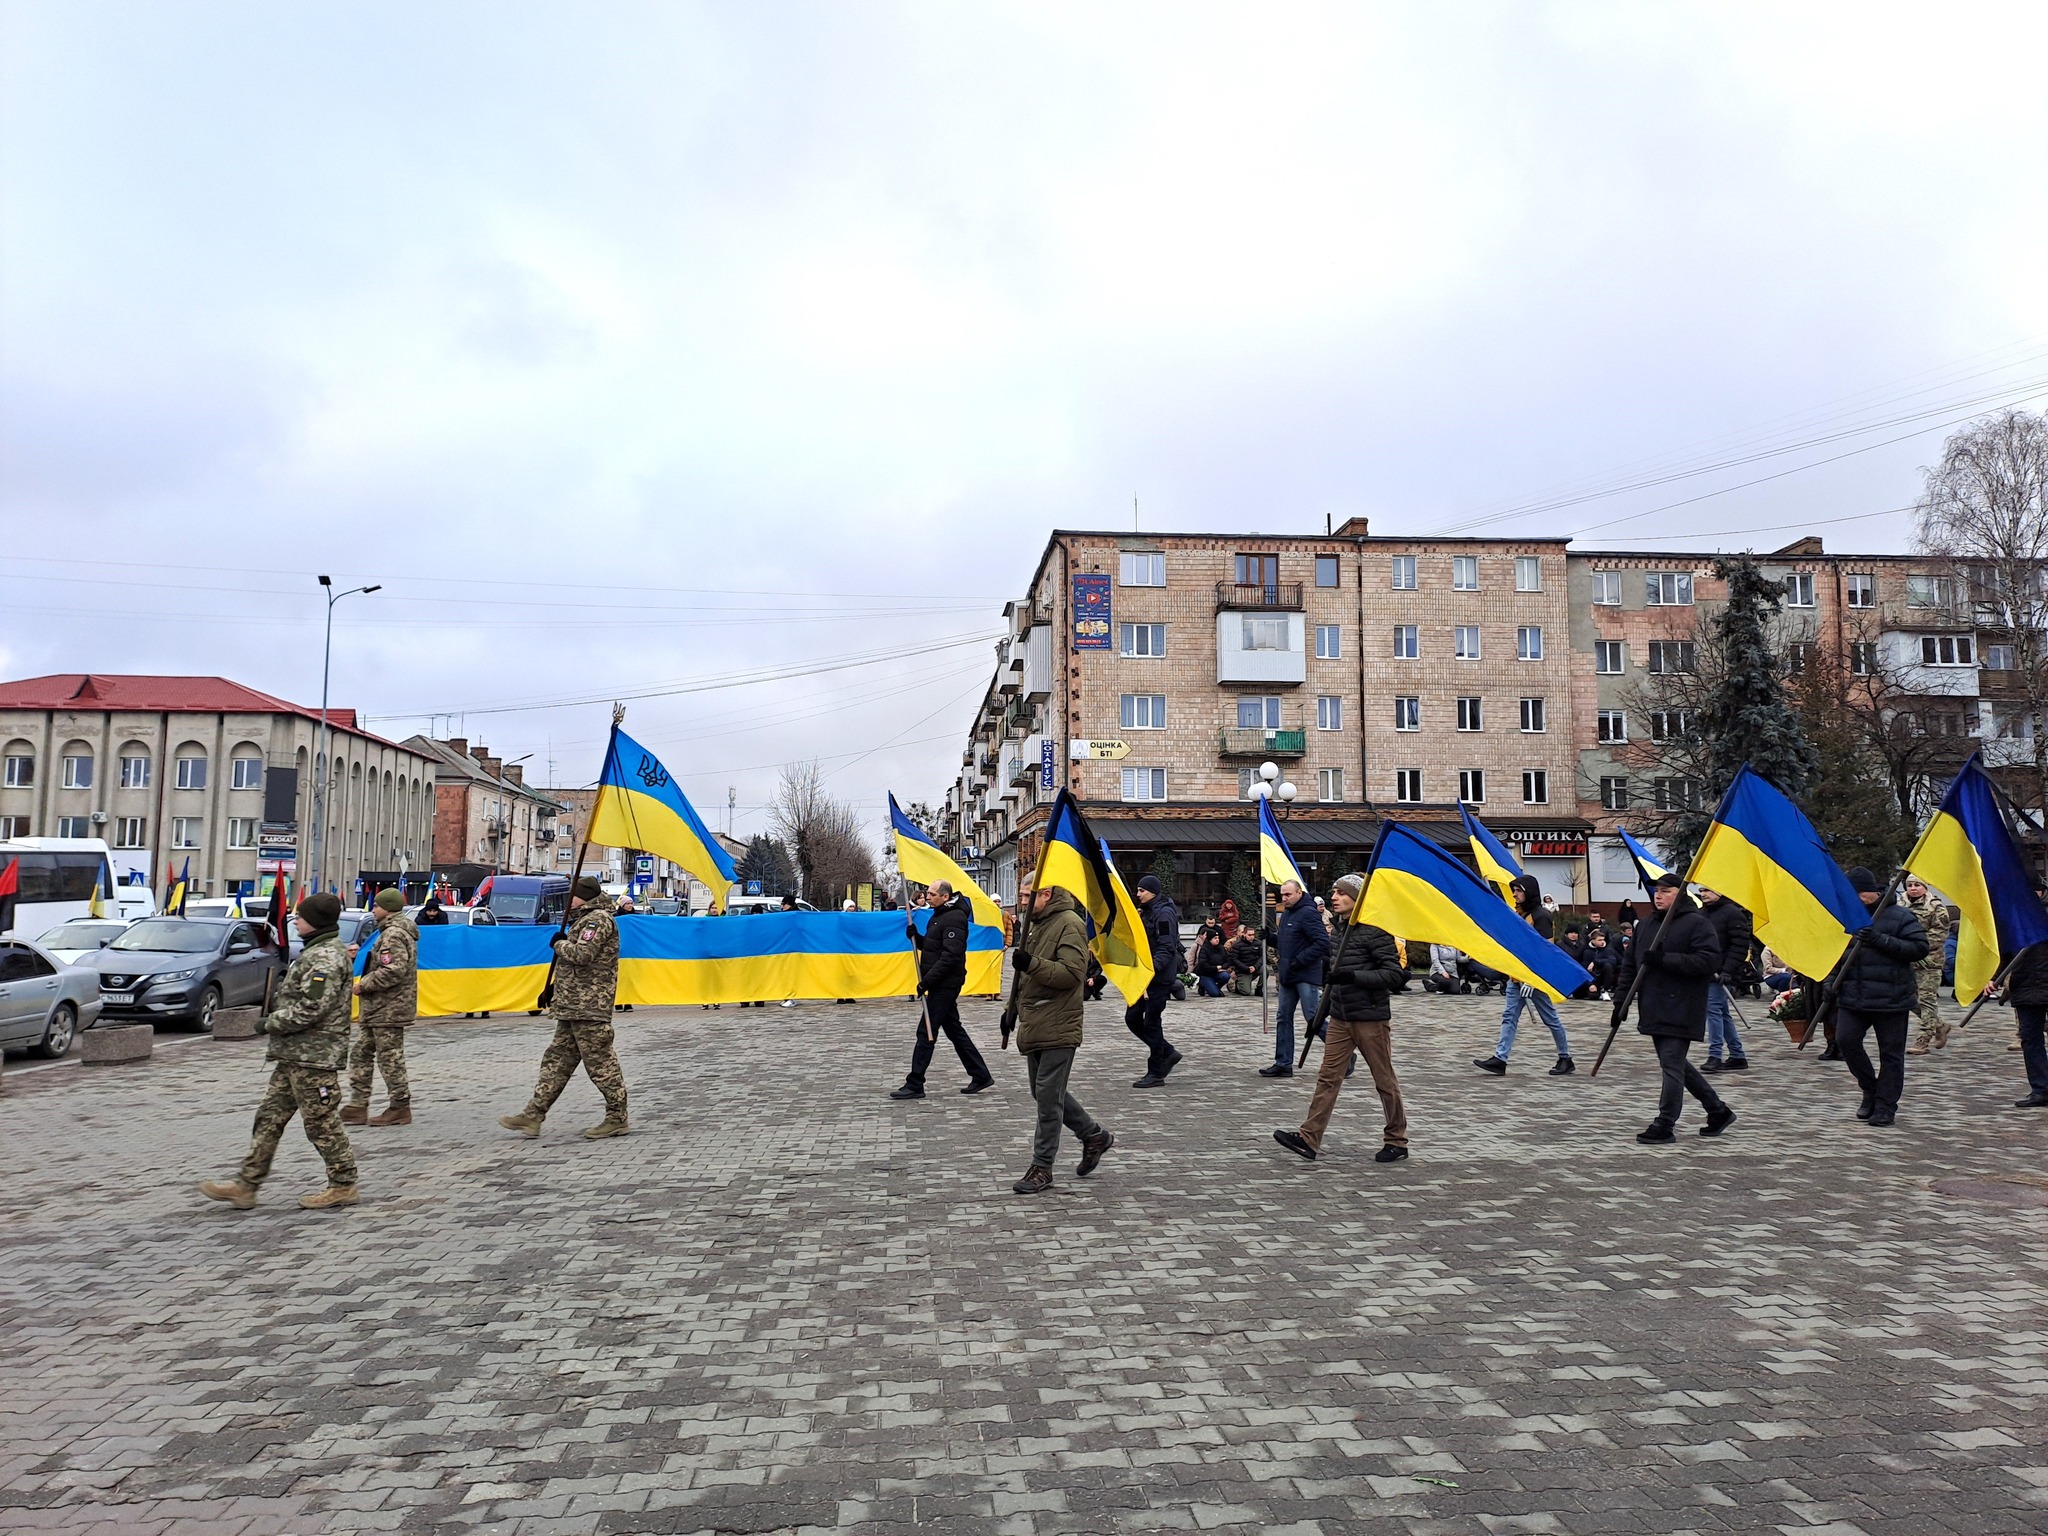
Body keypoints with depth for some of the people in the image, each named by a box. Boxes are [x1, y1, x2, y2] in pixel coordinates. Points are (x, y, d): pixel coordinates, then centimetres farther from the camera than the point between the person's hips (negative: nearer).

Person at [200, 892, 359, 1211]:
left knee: (322, 1122, -3)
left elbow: (311, 1008, -25)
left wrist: (270, 1023, -13)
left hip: (313, 1056, -11)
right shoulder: (316, 951, 16)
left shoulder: (326, 957, -18)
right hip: (295, 1054, 11)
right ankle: (246, 1184, 17)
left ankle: (343, 1186, 7)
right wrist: (274, 1018, 14)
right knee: (270, 1116, 12)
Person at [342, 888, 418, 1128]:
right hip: (378, 1008, 11)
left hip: (388, 1009, -11)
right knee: (360, 1053, 12)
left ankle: (400, 1108, 5)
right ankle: (358, 1106, 16)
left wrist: (363, 985, -18)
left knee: (390, 1058, -4)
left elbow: (393, 971, -28)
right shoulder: (391, 931, 17)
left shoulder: (394, 935, -17)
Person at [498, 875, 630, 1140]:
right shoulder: (586, 920, 23)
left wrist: (559, 943, -6)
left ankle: (617, 1119, 1)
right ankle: (533, 1116, 13)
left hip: (589, 1008, -11)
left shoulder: (598, 919, -11)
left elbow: (581, 955, -24)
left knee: (600, 1063, -6)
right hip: (573, 1008, 11)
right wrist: (555, 988, 20)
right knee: (557, 1060, 10)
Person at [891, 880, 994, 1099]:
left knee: (926, 1032, -7)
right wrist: (915, 936, 2)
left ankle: (914, 1085, -3)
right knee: (954, 1030, 14)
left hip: (945, 984, -11)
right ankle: (980, 1075, 21)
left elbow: (950, 955, -24)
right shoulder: (939, 915, 16)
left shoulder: (954, 918, -17)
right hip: (941, 985, 11)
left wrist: (927, 980, -24)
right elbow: (930, 947, 21)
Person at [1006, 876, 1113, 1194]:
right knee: (1044, 1093, 14)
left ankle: (1042, 1167, 3)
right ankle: (1094, 1135, 29)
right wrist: (1013, 1010, 22)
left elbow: (1073, 973, -22)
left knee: (1048, 1096, -6)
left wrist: (1032, 964, -30)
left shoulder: (1070, 923, -12)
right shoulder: (1037, 924, 18)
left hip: (1058, 1028, -10)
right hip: (1035, 1026, 10)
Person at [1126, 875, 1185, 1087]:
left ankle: (1156, 1073, 6)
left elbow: (1167, 948, -21)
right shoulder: (1146, 912, 15)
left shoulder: (1164, 913, -14)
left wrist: (1152, 969, -31)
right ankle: (1168, 1053, 21)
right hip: (1146, 974, 10)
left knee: (1151, 1022, -5)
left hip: (1160, 976, -10)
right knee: (1132, 1018, 8)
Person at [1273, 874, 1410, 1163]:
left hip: (1371, 1019, -8)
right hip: (1341, 1019, 8)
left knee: (1385, 1081, 5)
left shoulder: (1376, 931, -12)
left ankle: (1397, 1140, 18)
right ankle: (1309, 1138, 0)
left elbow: (1394, 975, -19)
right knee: (1328, 1077, 2)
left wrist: (1352, 976, -27)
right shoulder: (1344, 931, 13)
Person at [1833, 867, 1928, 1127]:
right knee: (1845, 1039, -10)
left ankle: (1885, 1107, 11)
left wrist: (1882, 940, -20)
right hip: (1852, 997, 4)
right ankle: (1870, 1089, 12)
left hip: (1890, 998, -4)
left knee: (1891, 1053, 2)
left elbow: (1919, 947, -11)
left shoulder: (1900, 916, -3)